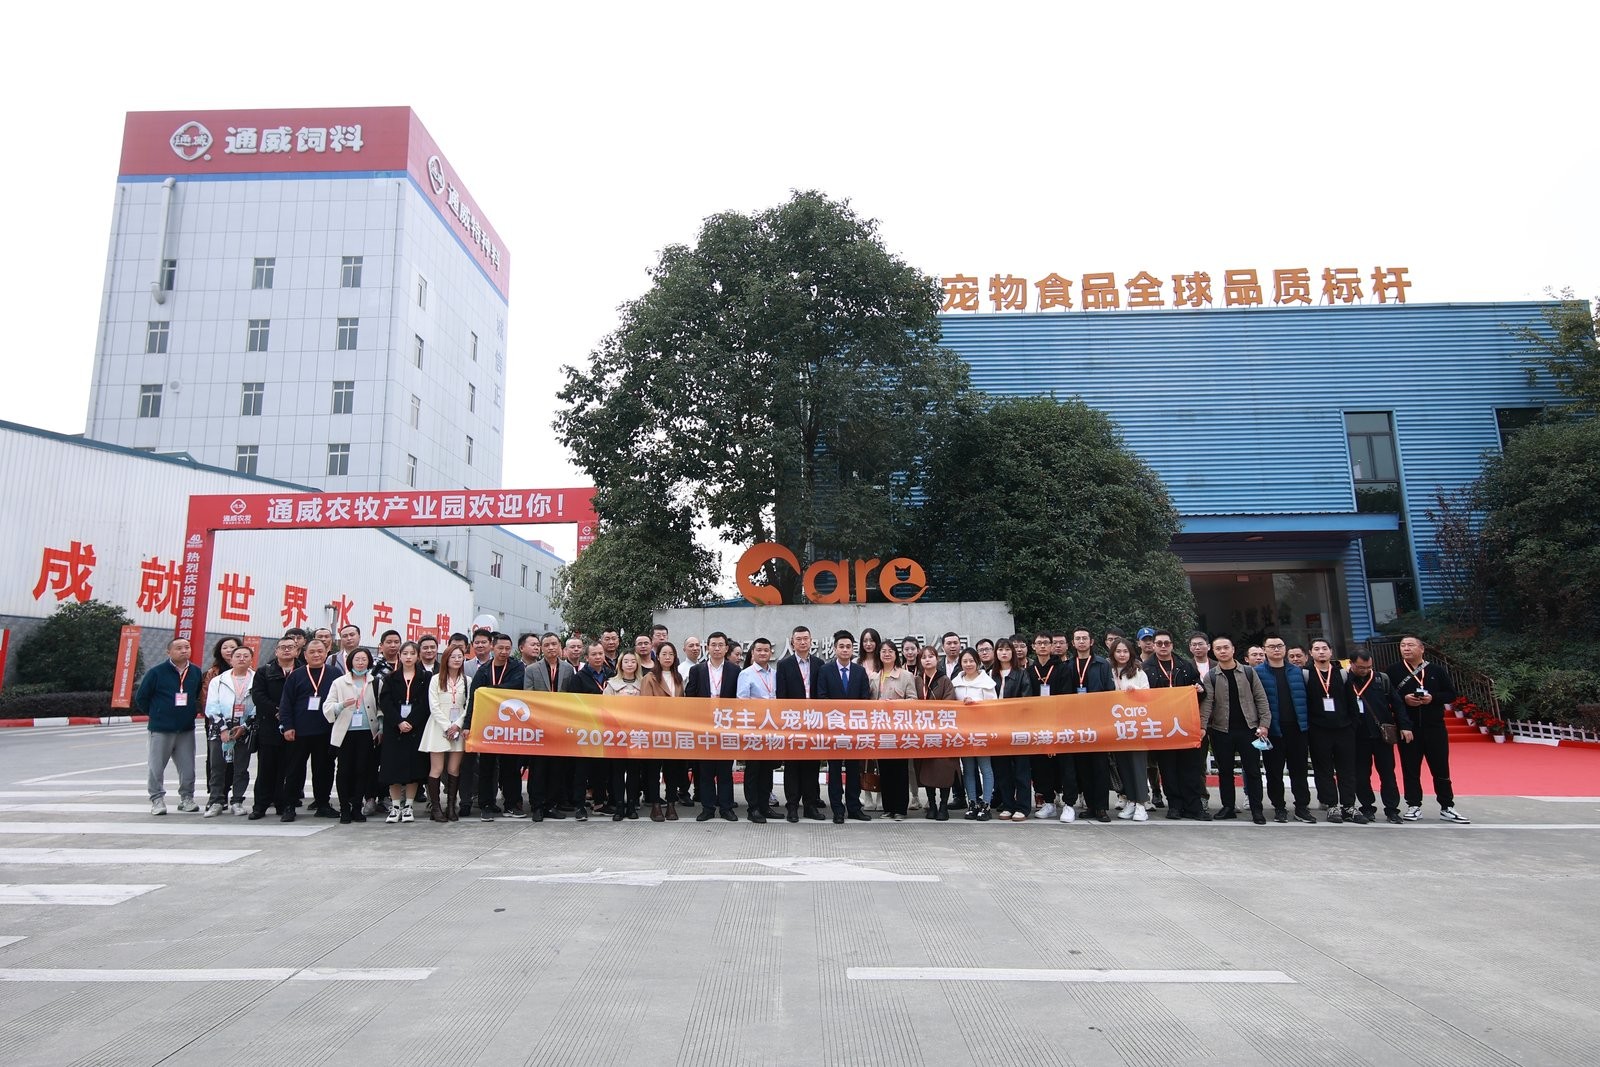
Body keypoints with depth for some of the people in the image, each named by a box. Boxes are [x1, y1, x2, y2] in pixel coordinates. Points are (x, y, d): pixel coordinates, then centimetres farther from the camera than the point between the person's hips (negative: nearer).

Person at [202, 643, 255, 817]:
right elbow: (212, 708, 0)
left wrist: (244, 727, -11)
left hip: (244, 731, -1)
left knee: (241, 769, 4)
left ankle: (237, 802, 12)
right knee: (217, 768, 2)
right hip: (219, 731, 1)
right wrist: (223, 729, -10)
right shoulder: (218, 681, 7)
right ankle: (216, 802, 11)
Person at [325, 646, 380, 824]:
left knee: (362, 770, 0)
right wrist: (342, 705, -18)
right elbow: (327, 708, 2)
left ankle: (357, 808, 9)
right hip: (346, 732, -1)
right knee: (344, 770, 0)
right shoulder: (339, 682, 7)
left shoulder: (375, 683, 9)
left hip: (367, 732, 1)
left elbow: (380, 708, 12)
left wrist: (381, 729, 3)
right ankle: (344, 809, 9)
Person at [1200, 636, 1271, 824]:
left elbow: (1261, 699, 3)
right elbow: (1206, 703, -7)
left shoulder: (1248, 672, 4)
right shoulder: (1210, 676, 2)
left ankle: (1256, 810, 8)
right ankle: (1228, 807, 17)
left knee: (1253, 770, 1)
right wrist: (1202, 727, -18)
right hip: (1221, 731, 1)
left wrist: (1264, 724, -5)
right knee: (1225, 771, 8)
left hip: (1248, 729, 0)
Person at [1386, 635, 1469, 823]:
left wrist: (1433, 698, -12)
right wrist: (1403, 699, -16)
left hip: (1434, 727, 1)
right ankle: (1414, 806, 13)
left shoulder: (1437, 670, 5)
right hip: (1407, 727, -1)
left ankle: (1447, 807, 16)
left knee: (1441, 768, 6)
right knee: (1410, 769, 5)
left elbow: (1451, 694, 4)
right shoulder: (1394, 671, 2)